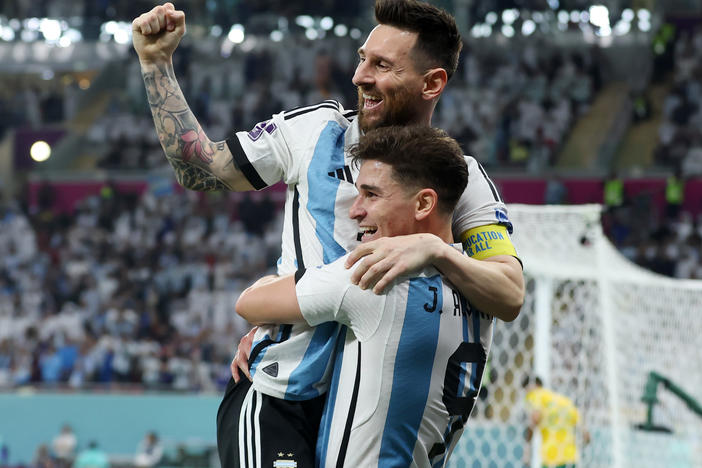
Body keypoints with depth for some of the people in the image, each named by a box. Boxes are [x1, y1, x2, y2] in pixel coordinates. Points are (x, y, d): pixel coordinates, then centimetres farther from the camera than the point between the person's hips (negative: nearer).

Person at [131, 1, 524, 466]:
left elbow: (510, 297, -12)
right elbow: (198, 169, 11)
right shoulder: (315, 129, 2)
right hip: (278, 397, -1)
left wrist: (433, 248, -29)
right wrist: (157, 63, 8)